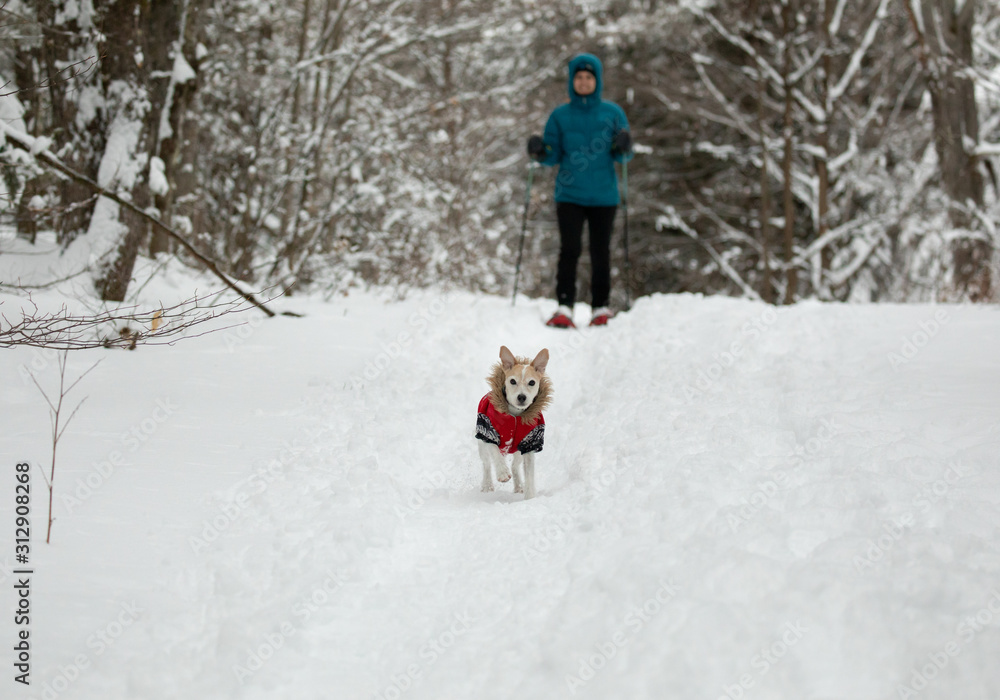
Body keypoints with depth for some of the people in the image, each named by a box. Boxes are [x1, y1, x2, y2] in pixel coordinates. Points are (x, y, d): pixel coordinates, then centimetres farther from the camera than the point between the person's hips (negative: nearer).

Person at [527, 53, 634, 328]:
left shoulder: (613, 113, 5)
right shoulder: (560, 116, 6)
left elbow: (623, 156, 5)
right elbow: (554, 156, 7)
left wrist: (623, 148, -16)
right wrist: (540, 152, -13)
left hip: (603, 196, 0)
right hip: (569, 195, 0)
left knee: (600, 253, 6)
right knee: (569, 250, -12)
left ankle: (600, 307, 17)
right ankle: (564, 308, -15)